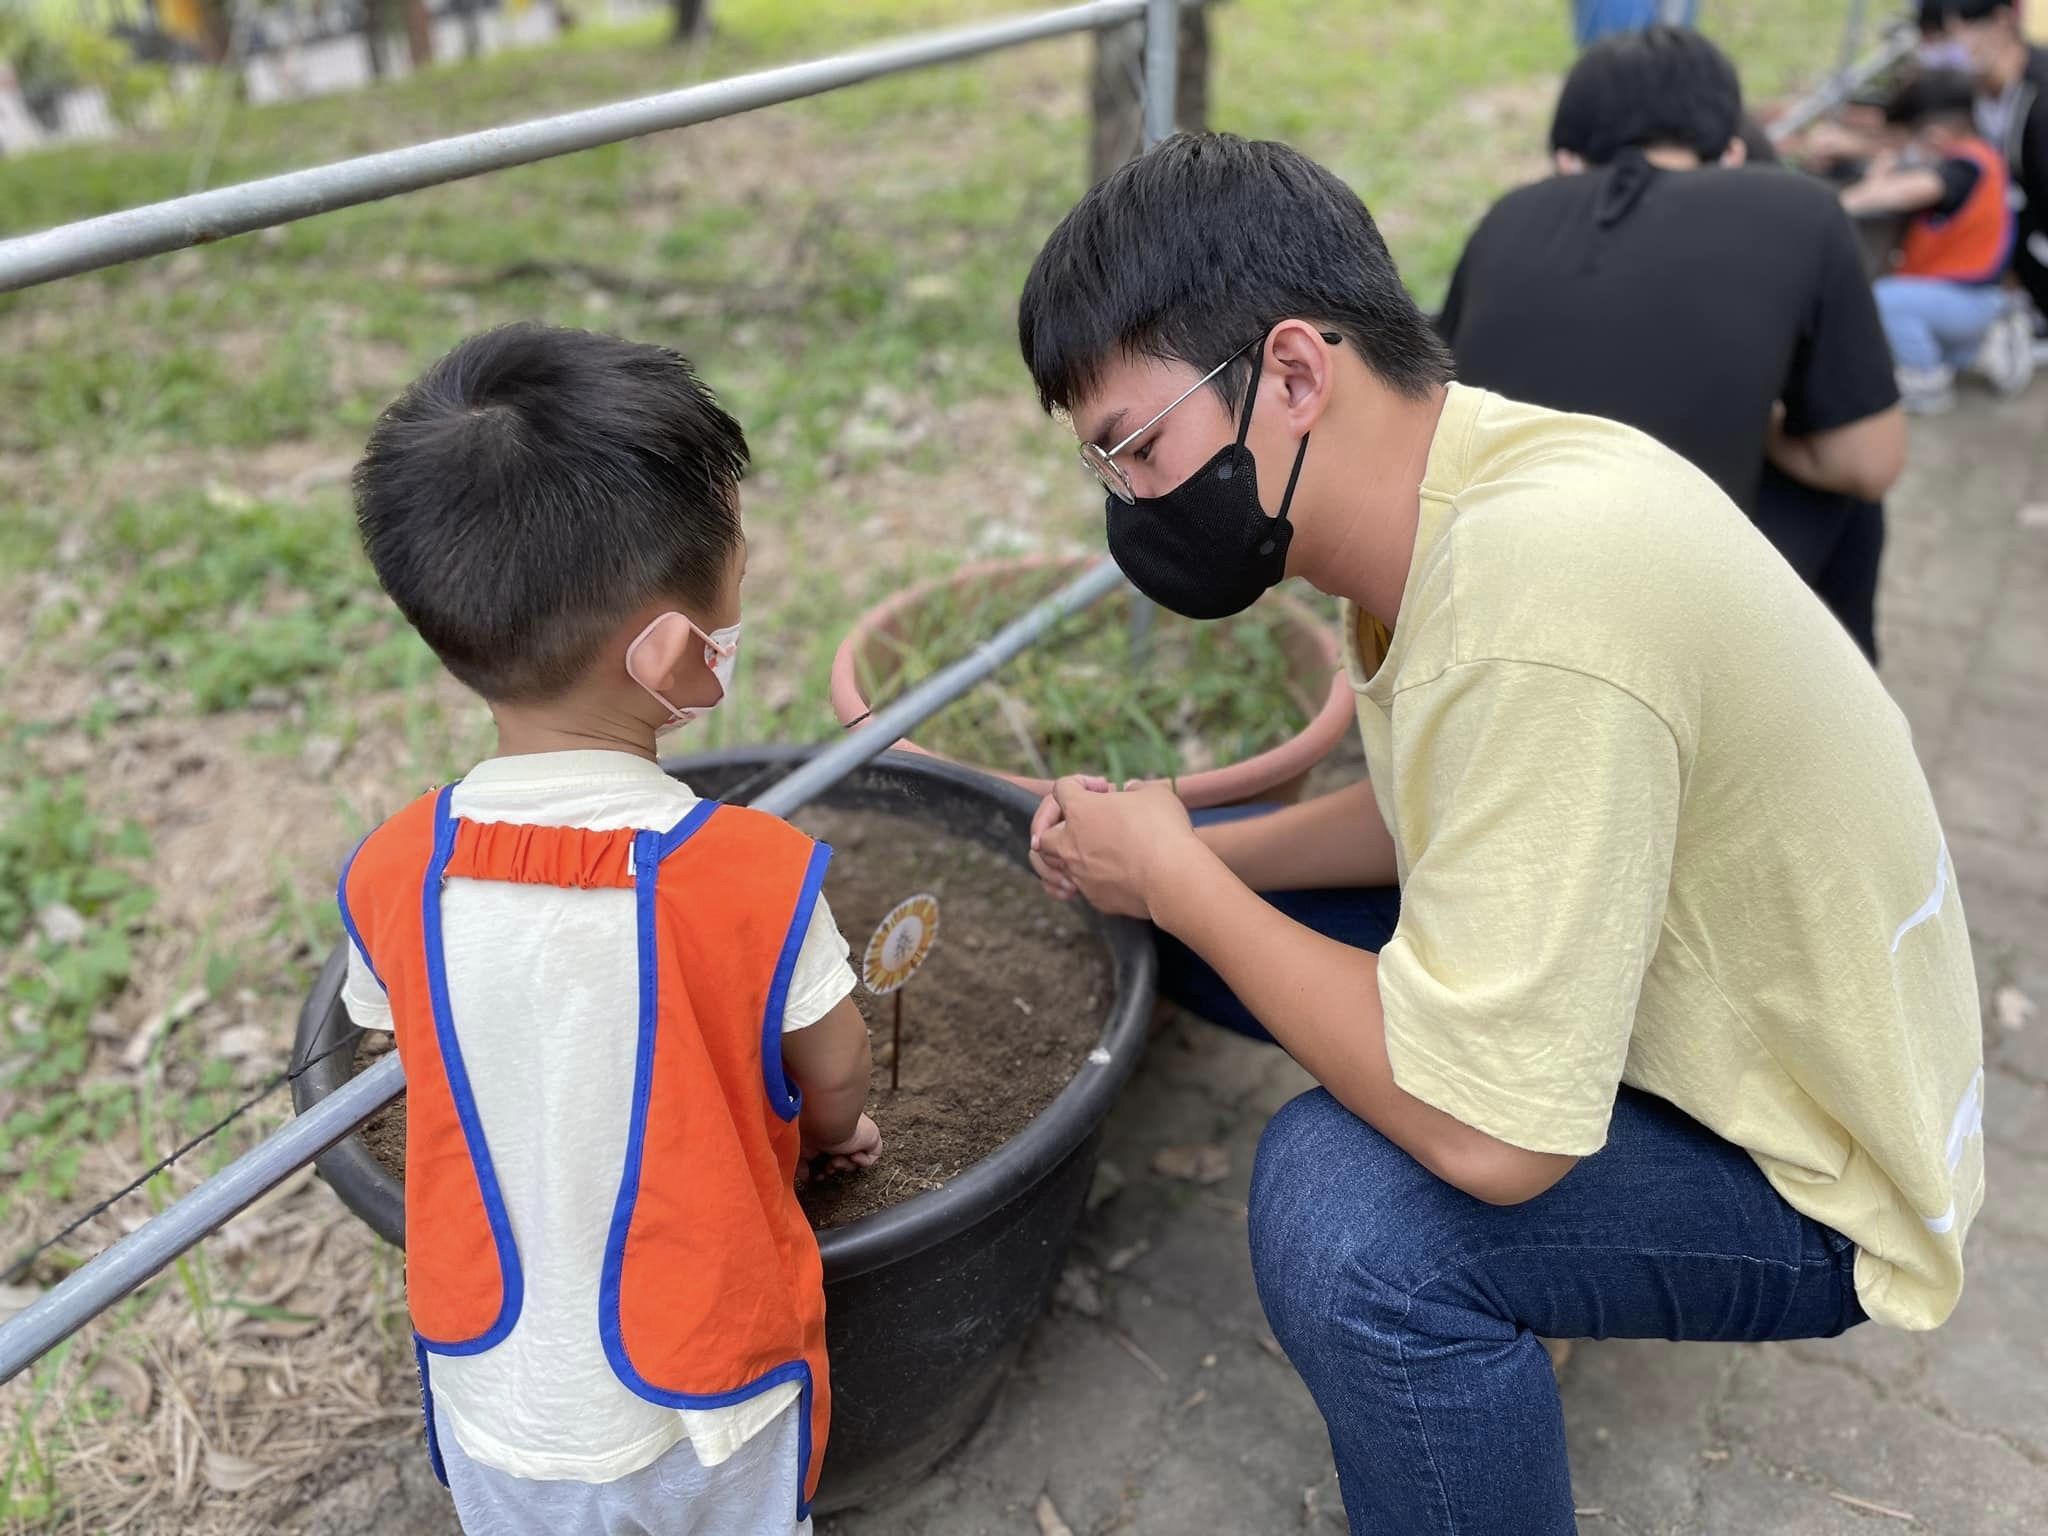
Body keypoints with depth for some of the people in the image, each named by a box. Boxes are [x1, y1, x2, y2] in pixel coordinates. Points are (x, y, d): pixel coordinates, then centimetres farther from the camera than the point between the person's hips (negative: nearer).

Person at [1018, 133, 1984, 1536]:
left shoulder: (1538, 601, -36)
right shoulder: (1466, 483, -7)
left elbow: (1488, 1135, -33)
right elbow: (1447, 817, 8)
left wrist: (1173, 878, -21)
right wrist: (1187, 854, -6)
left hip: (1801, 1169, -8)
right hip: (1647, 988, 9)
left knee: (1346, 1211, -33)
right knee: (1219, 906, 8)